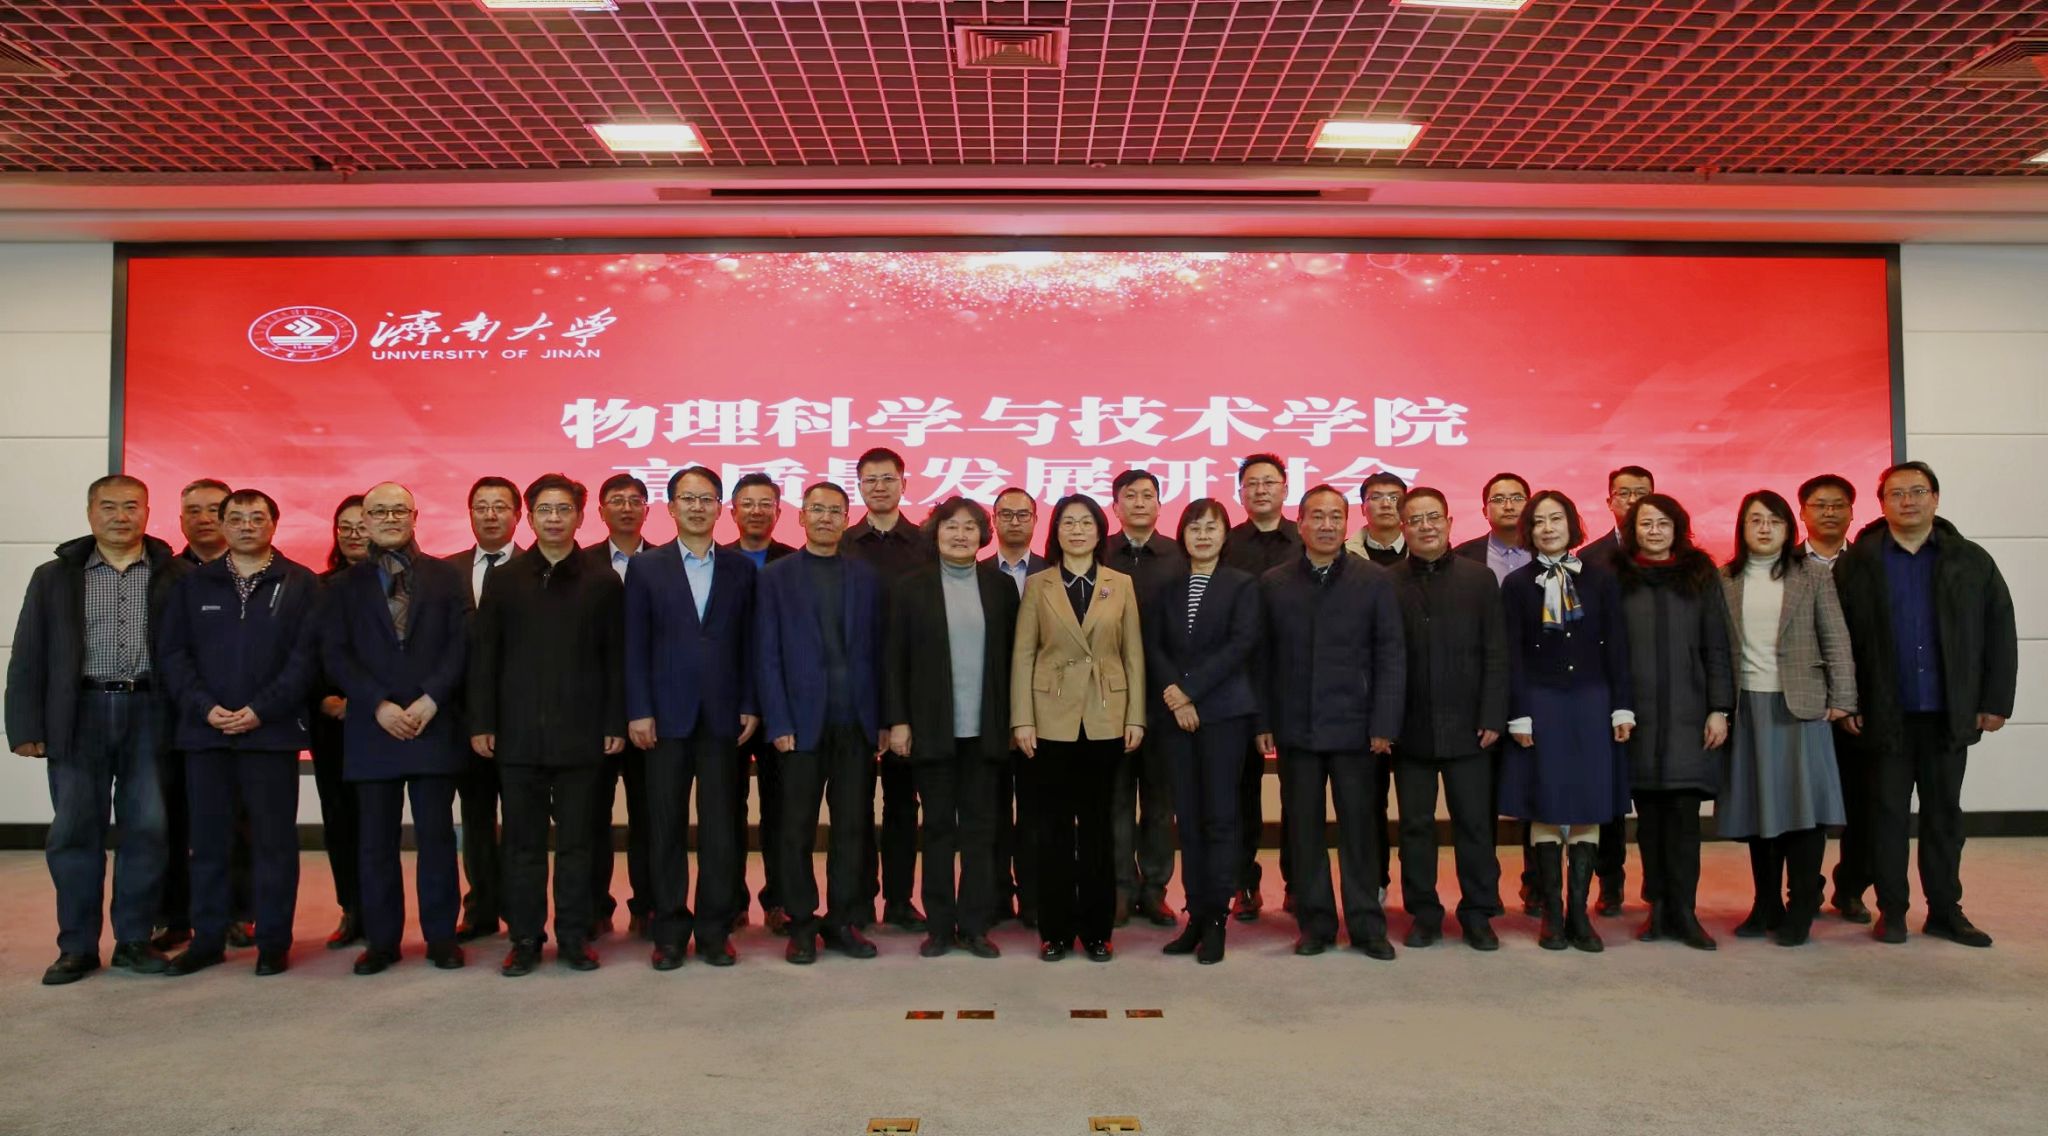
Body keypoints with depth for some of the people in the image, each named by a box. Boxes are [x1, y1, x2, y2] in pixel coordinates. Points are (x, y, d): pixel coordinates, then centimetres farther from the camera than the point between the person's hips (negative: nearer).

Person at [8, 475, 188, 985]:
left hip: (149, 713, -1)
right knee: (74, 831, 4)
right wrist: (26, 727, 0)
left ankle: (134, 940, 13)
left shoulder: (175, 576, 5)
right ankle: (77, 947, 14)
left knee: (148, 828, 1)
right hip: (78, 714, 1)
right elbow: (28, 658, 7)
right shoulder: (54, 577, 9)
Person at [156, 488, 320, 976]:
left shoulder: (300, 584, 3)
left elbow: (306, 656, -4)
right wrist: (205, 707, -9)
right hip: (204, 731, 3)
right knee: (208, 840, 8)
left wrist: (260, 710, -12)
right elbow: (174, 653, 5)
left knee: (274, 840, 2)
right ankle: (207, 939, 19)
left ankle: (274, 941, 10)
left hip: (272, 731, -2)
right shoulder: (193, 584, 10)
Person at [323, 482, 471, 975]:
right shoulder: (345, 586, 11)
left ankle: (441, 935, 10)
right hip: (371, 727, 1)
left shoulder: (447, 577, 9)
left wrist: (431, 699, -11)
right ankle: (381, 939, 14)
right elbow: (335, 654, 2)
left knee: (436, 835, 2)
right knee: (376, 840, 5)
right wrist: (378, 705, -10)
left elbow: (462, 644, 1)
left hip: (435, 725, -1)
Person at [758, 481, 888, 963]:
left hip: (858, 723, 2)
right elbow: (767, 656, -1)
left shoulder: (867, 576, 9)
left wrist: (883, 720, 1)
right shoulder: (776, 576, 3)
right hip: (802, 721, -2)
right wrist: (778, 724, -8)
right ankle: (801, 924, 16)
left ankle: (842, 920, 17)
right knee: (798, 830, 5)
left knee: (852, 827, 6)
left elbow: (879, 651, 7)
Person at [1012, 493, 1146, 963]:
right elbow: (1022, 655, 0)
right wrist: (1022, 720, -7)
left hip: (1105, 720, 1)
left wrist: (1135, 717, -1)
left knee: (1098, 825, 7)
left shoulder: (1121, 585, 6)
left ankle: (1096, 928, 16)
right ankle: (1055, 929, 14)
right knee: (1054, 826, 4)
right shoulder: (1038, 585, 3)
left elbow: (1133, 655, 5)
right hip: (1053, 718, -1)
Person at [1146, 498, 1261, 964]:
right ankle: (1196, 915, 11)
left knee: (1220, 816, -2)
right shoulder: (1167, 587, 12)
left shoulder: (1243, 585, 2)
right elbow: (1153, 645, 5)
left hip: (1223, 711, -3)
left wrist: (1189, 690, -13)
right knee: (1188, 818, 5)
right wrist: (1173, 694, -11)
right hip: (1174, 714, 3)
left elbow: (1241, 644, -9)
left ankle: (1216, 920, 4)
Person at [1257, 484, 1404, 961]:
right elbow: (1263, 658, 6)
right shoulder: (1273, 584, 6)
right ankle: (1315, 922, 17)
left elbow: (1391, 655, 0)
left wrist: (1384, 724, -7)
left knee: (1359, 826, 4)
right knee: (1304, 829, 7)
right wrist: (1262, 722, 0)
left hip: (1353, 726, -1)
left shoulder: (1374, 580, 2)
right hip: (1294, 727, 1)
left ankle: (1366, 924, 15)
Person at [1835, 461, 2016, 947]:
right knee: (1889, 813, 6)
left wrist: (1996, 701, -2)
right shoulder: (1856, 563, -1)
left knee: (1944, 813, 11)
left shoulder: (1972, 560, 4)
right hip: (1886, 715, -2)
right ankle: (1891, 910, 15)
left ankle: (1946, 910, 21)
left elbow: (2000, 633, 4)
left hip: (1950, 714, 2)